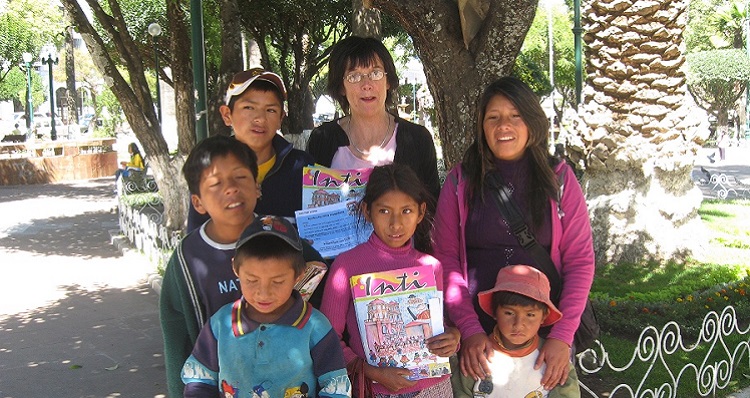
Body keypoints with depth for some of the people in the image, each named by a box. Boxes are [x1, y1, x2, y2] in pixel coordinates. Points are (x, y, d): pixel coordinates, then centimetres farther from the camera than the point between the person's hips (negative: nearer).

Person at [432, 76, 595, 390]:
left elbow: (580, 261, -2)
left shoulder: (559, 178, 1)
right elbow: (446, 259, -3)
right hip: (477, 334, 0)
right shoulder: (460, 181, 1)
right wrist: (469, 329, -14)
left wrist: (563, 335, -11)